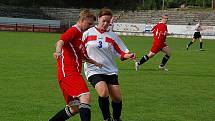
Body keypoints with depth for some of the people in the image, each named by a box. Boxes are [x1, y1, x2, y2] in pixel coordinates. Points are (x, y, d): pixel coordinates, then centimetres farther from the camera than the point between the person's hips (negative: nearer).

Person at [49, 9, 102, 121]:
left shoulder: (80, 34, 26)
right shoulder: (74, 30, -4)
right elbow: (61, 41, -24)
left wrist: (95, 63, 31)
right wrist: (58, 51, -44)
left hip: (74, 73, 10)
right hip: (68, 72, -10)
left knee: (74, 109, 10)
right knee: (85, 96, -27)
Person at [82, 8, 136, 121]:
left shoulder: (112, 36, 6)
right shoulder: (88, 33, 2)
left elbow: (122, 53, 5)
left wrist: (129, 56, -14)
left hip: (110, 70, 3)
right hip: (94, 70, -3)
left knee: (117, 98, -4)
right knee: (103, 92, -25)